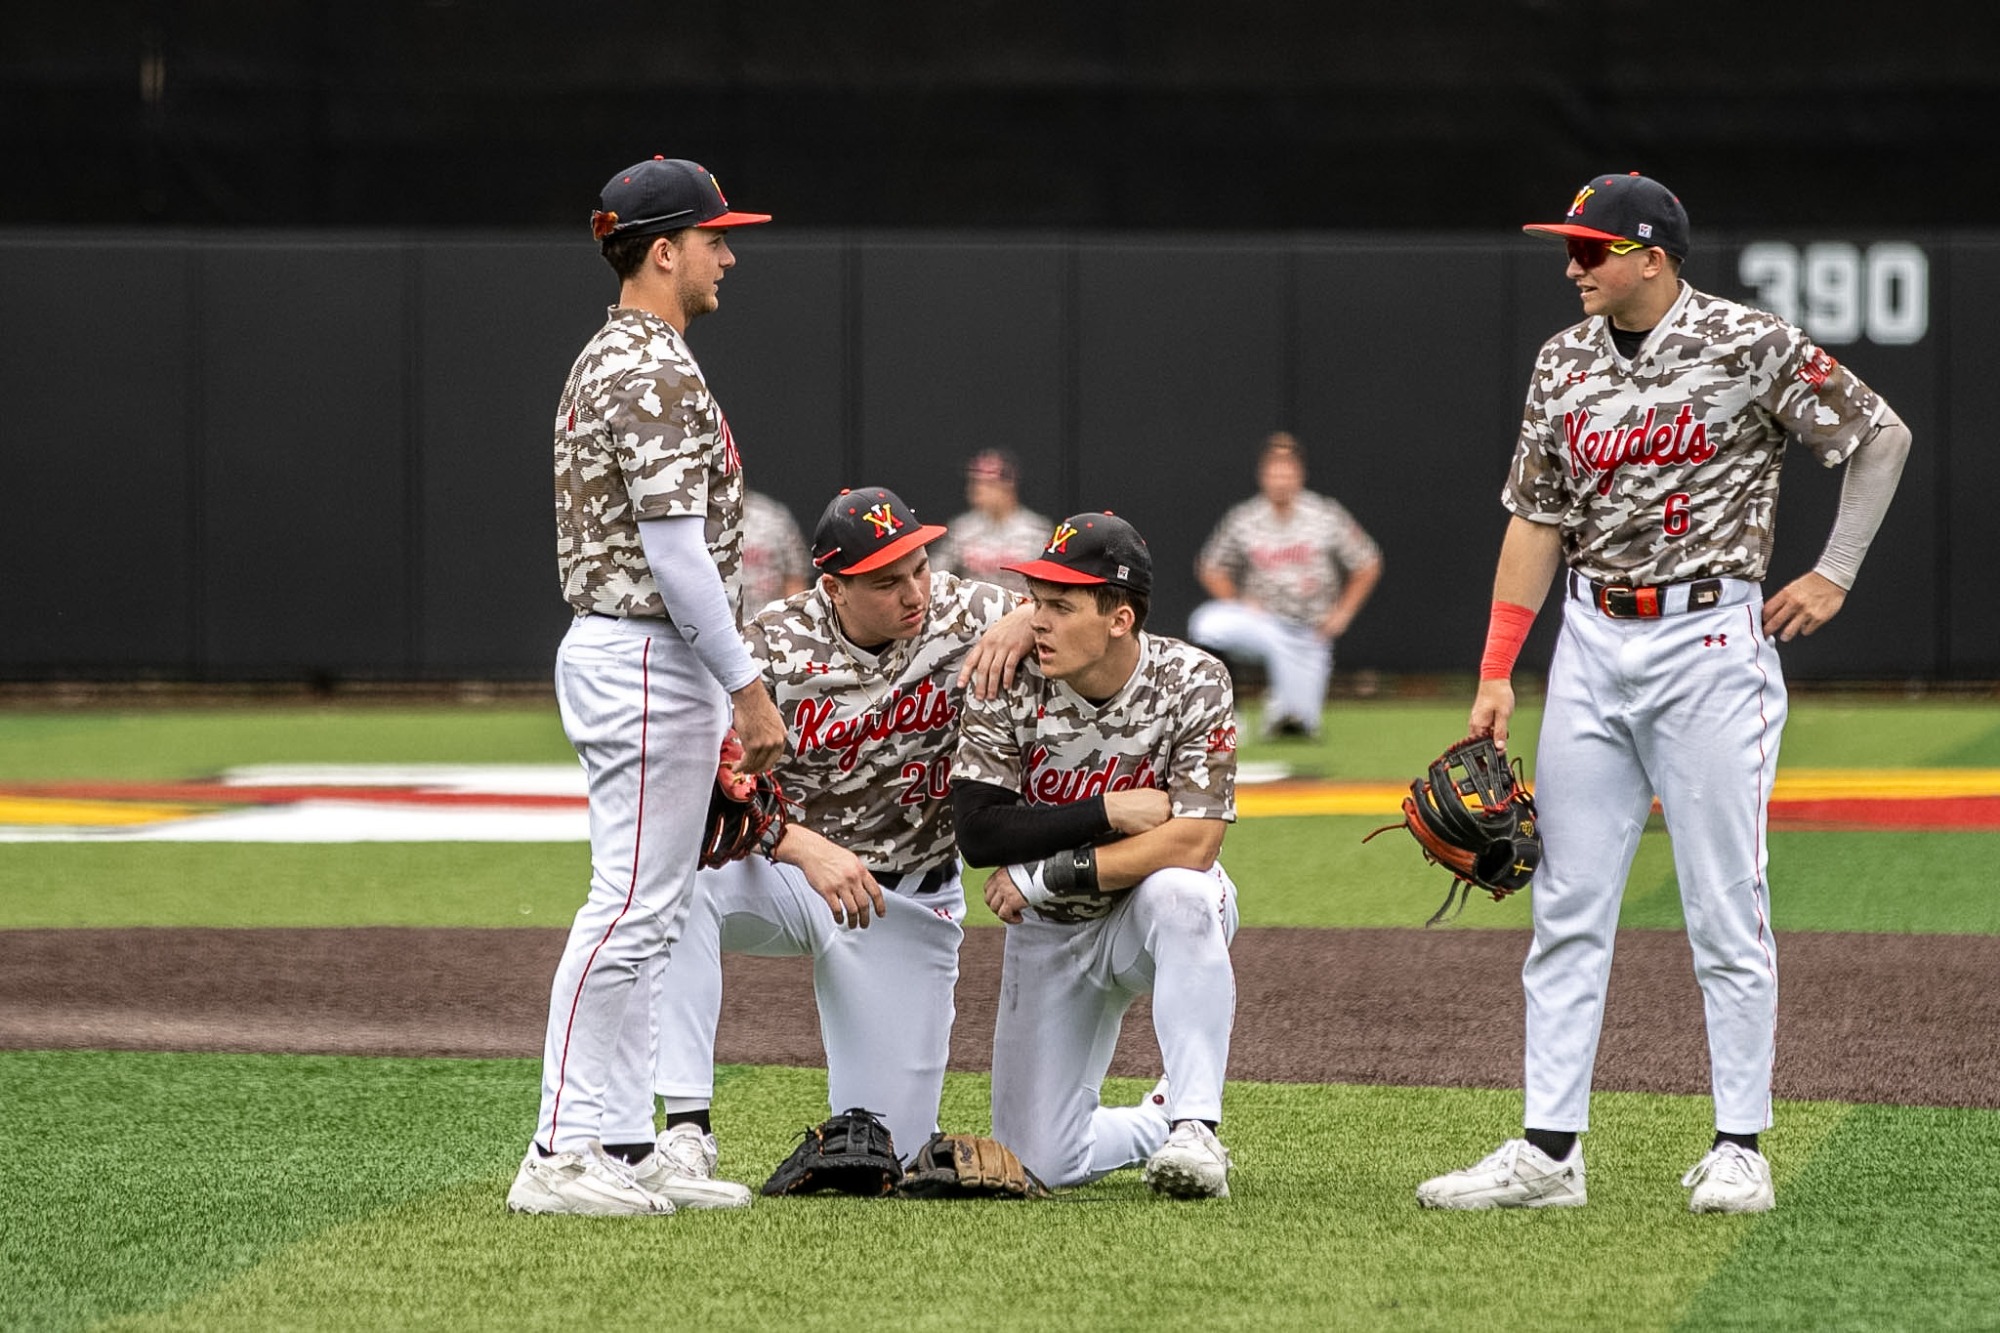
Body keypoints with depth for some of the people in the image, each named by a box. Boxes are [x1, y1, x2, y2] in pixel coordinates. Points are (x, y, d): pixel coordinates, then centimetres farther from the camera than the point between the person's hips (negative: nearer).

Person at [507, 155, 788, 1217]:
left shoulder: (605, 363, 17)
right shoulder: (656, 373, -16)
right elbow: (673, 548, -22)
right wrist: (748, 688, -19)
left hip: (612, 650, 11)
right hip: (649, 659, -11)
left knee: (652, 910, 12)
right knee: (631, 909, -10)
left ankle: (602, 1145, 12)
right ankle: (560, 1157, -10)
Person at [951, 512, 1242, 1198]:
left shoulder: (1193, 683, -19)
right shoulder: (1010, 684, -15)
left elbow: (1194, 842, -28)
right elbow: (978, 833, -22)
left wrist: (1042, 877, -26)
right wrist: (1112, 812, -26)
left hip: (1155, 922, -2)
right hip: (1049, 936, 2)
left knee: (1177, 889, -40)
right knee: (1042, 1162, -5)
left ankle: (1195, 1124, -33)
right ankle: (1165, 1121, 27)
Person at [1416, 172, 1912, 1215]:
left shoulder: (1751, 345, -7)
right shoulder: (1563, 364, 8)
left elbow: (1880, 436, 1)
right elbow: (1536, 518, 10)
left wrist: (1835, 576, -2)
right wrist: (1496, 671, 5)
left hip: (1711, 641, -5)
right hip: (1592, 646, 5)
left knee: (1725, 907, -3)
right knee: (1567, 905, 2)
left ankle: (1740, 1148, 4)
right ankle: (1549, 1149, 4)